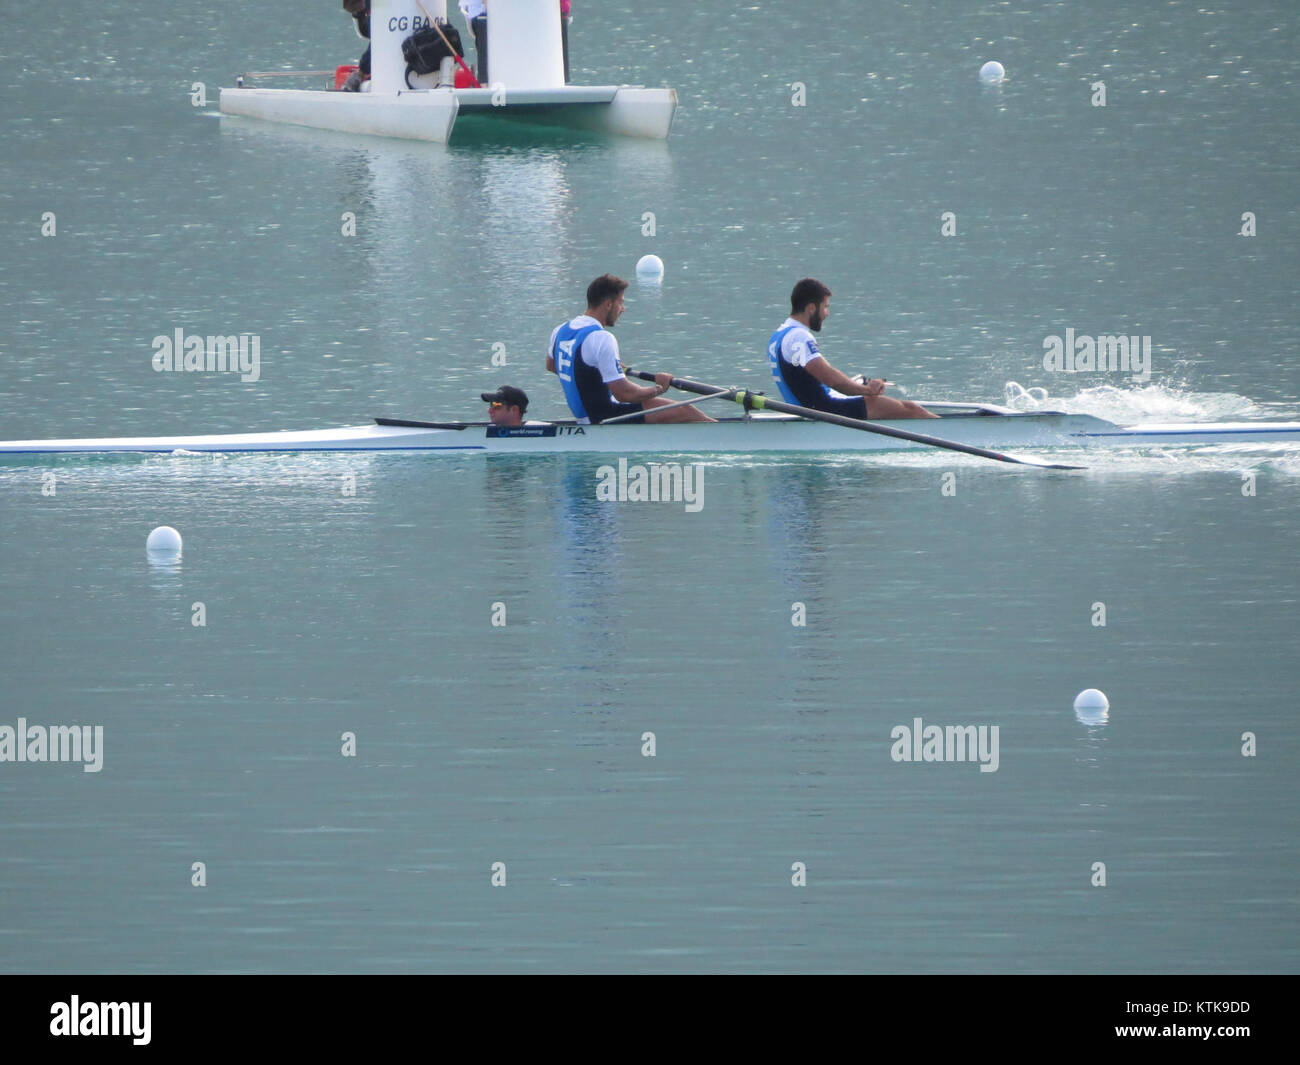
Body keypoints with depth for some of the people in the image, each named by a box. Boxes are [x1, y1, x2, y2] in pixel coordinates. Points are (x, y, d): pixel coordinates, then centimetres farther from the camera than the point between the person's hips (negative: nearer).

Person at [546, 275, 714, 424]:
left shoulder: (560, 331, 5)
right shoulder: (601, 339, -24)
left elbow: (551, 365, 27)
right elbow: (624, 393, -24)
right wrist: (658, 388, -7)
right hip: (606, 418, -10)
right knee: (683, 412, -6)